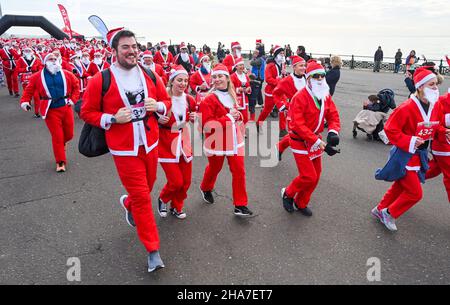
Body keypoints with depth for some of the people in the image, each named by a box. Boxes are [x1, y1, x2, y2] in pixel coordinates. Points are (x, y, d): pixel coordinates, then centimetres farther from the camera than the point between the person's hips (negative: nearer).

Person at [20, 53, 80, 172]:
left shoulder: (67, 74, 6)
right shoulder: (37, 77, 2)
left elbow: (76, 86, 12)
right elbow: (29, 90, 4)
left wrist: (73, 99, 2)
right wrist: (24, 102, -11)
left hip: (66, 108, 2)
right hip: (50, 110, -2)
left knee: (69, 134, 10)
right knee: (57, 136, -2)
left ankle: (62, 143, 48)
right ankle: (60, 162, 11)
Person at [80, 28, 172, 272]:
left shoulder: (151, 76, 2)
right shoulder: (100, 81, -10)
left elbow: (166, 101, 13)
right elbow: (86, 112, -2)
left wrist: (157, 105, -10)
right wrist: (112, 119, -18)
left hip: (150, 144, 5)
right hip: (124, 150, -4)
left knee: (148, 186, 20)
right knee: (141, 196, -2)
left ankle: (128, 203, 58)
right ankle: (153, 250, 13)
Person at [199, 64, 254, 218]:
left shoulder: (232, 96, 5)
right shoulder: (209, 100, -16)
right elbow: (207, 125, -23)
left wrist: (238, 116, -7)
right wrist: (228, 118, -23)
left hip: (234, 139, 5)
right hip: (217, 142, -5)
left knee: (239, 171, 2)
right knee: (214, 168, 16)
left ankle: (240, 205, 13)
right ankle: (205, 189, 49)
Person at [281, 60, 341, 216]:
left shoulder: (326, 96, 3)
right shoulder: (300, 98, -21)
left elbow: (333, 116, 4)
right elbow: (299, 126, -26)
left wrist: (333, 132, -19)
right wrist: (320, 144, -29)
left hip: (316, 141, 7)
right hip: (301, 142, -7)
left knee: (316, 176, 12)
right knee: (308, 177, -9)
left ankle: (301, 203, 33)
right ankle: (288, 194, 20)